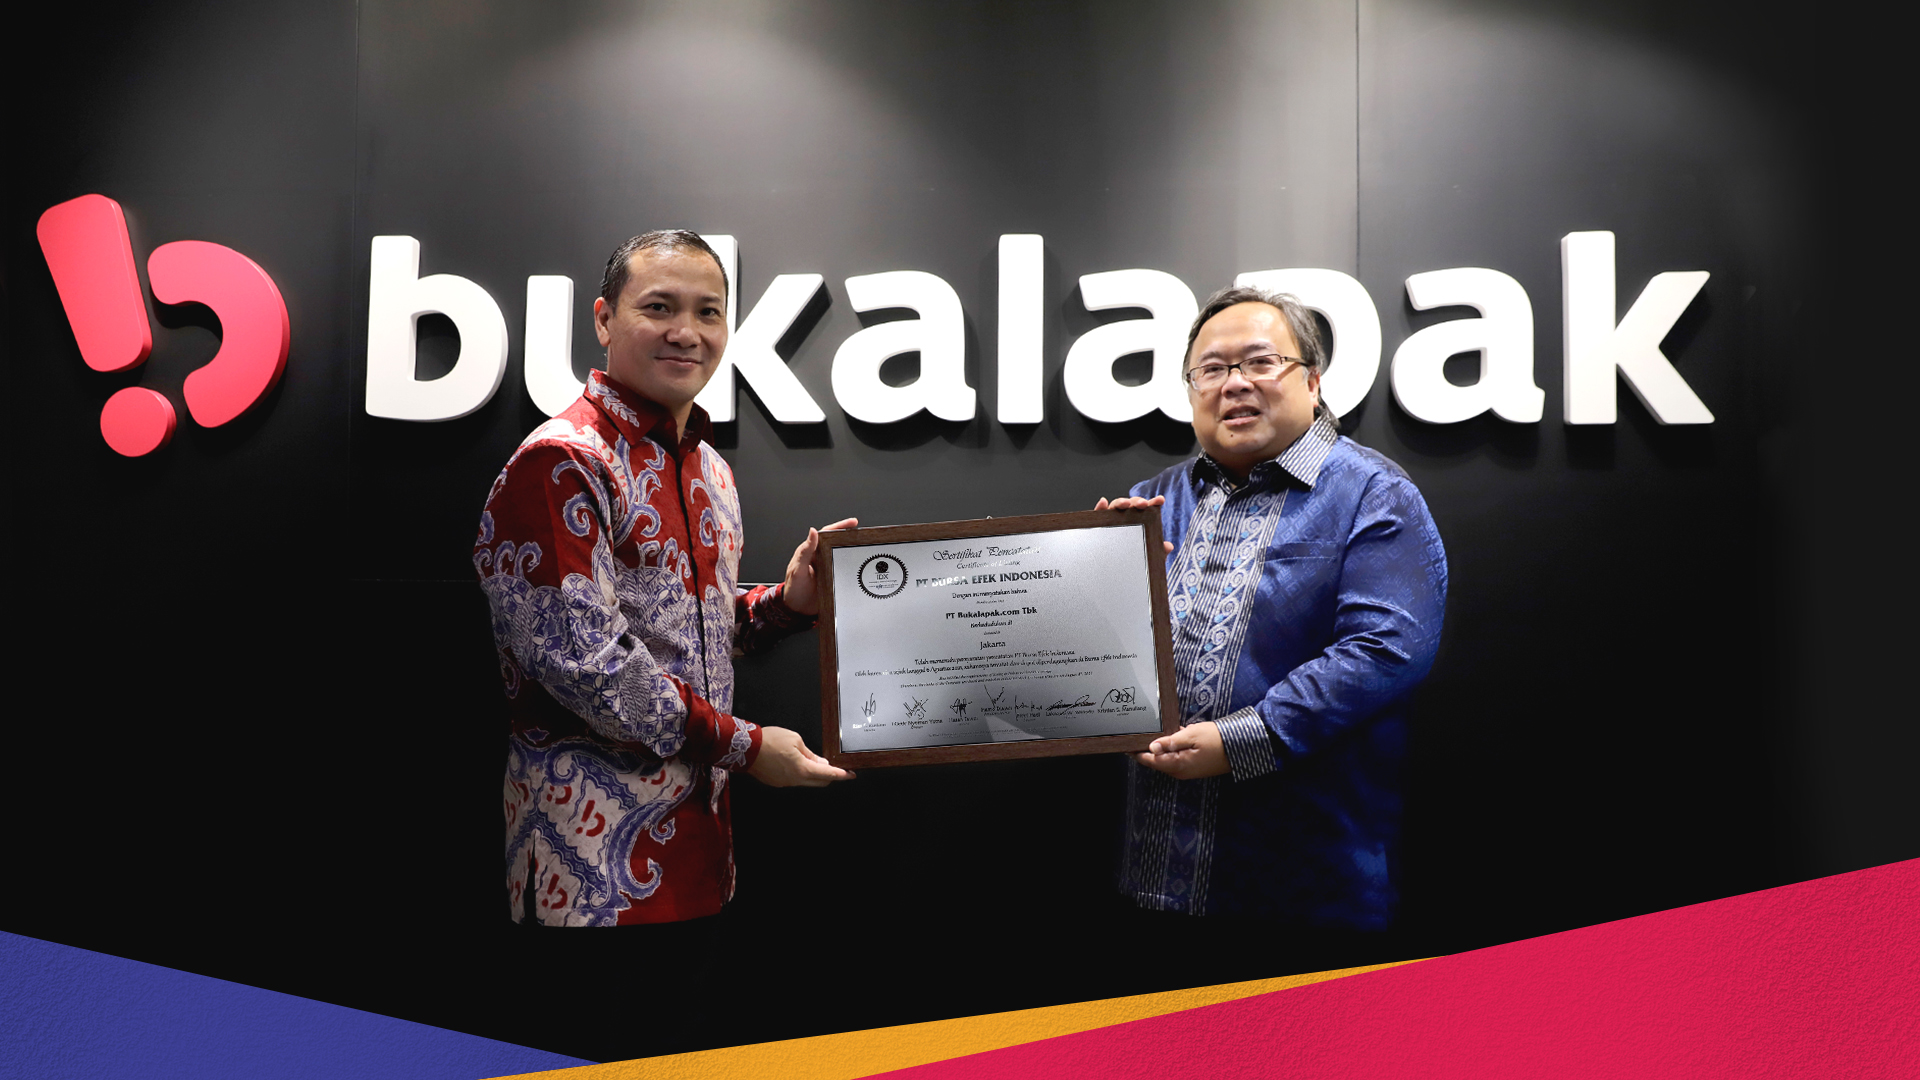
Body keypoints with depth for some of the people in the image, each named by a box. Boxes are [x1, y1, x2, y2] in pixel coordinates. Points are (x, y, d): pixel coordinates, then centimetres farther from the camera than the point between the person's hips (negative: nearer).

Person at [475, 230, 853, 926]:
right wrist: (743, 745, -16)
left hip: (700, 822, 8)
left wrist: (786, 602, 1)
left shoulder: (710, 470, 12)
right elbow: (577, 655, -22)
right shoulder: (560, 464, -16)